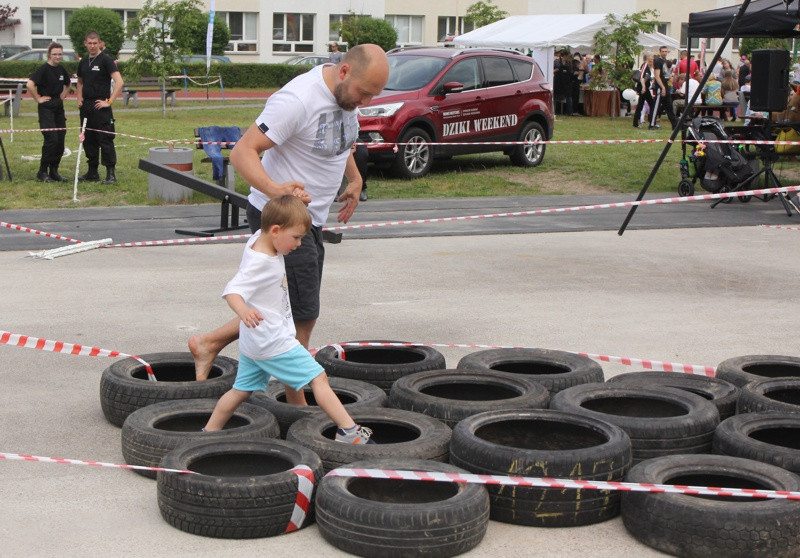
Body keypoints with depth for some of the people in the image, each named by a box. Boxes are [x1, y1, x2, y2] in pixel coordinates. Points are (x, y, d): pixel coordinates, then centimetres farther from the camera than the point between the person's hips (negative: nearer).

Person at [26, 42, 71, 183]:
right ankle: (42, 172, -5)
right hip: (46, 107, -7)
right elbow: (30, 84, -23)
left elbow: (68, 84, 30)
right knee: (51, 139, -14)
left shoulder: (62, 70, 10)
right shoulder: (43, 69, -11)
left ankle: (54, 171, 15)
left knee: (60, 140, 5)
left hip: (59, 107, 7)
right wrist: (38, 98, -15)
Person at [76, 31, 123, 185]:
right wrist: (79, 98, 13)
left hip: (100, 107, -7)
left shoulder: (106, 60, -7)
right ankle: (92, 172, 19)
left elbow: (119, 82, -16)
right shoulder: (83, 62, 14)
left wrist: (109, 102, -18)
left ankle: (111, 174, -7)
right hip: (86, 107, 7)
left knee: (105, 140, -8)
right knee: (88, 140, 11)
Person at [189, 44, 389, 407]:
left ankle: (209, 343, 27)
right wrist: (273, 189, -43)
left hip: (310, 218, 10)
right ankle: (297, 410, 7)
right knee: (302, 317, -6)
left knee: (288, 309, 17)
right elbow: (243, 151, -28)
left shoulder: (347, 93, 3)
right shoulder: (298, 100, -26)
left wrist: (354, 179, 17)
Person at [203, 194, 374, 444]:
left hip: (254, 340, 10)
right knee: (318, 378, -6)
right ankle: (348, 432, -5)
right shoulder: (259, 263, -25)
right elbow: (232, 291, -36)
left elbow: (281, 217, 23)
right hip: (273, 341, -10)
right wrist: (243, 310, -57)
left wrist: (295, 200, 5)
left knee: (242, 390, 18)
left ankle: (209, 433, 24)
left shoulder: (260, 238, 3)